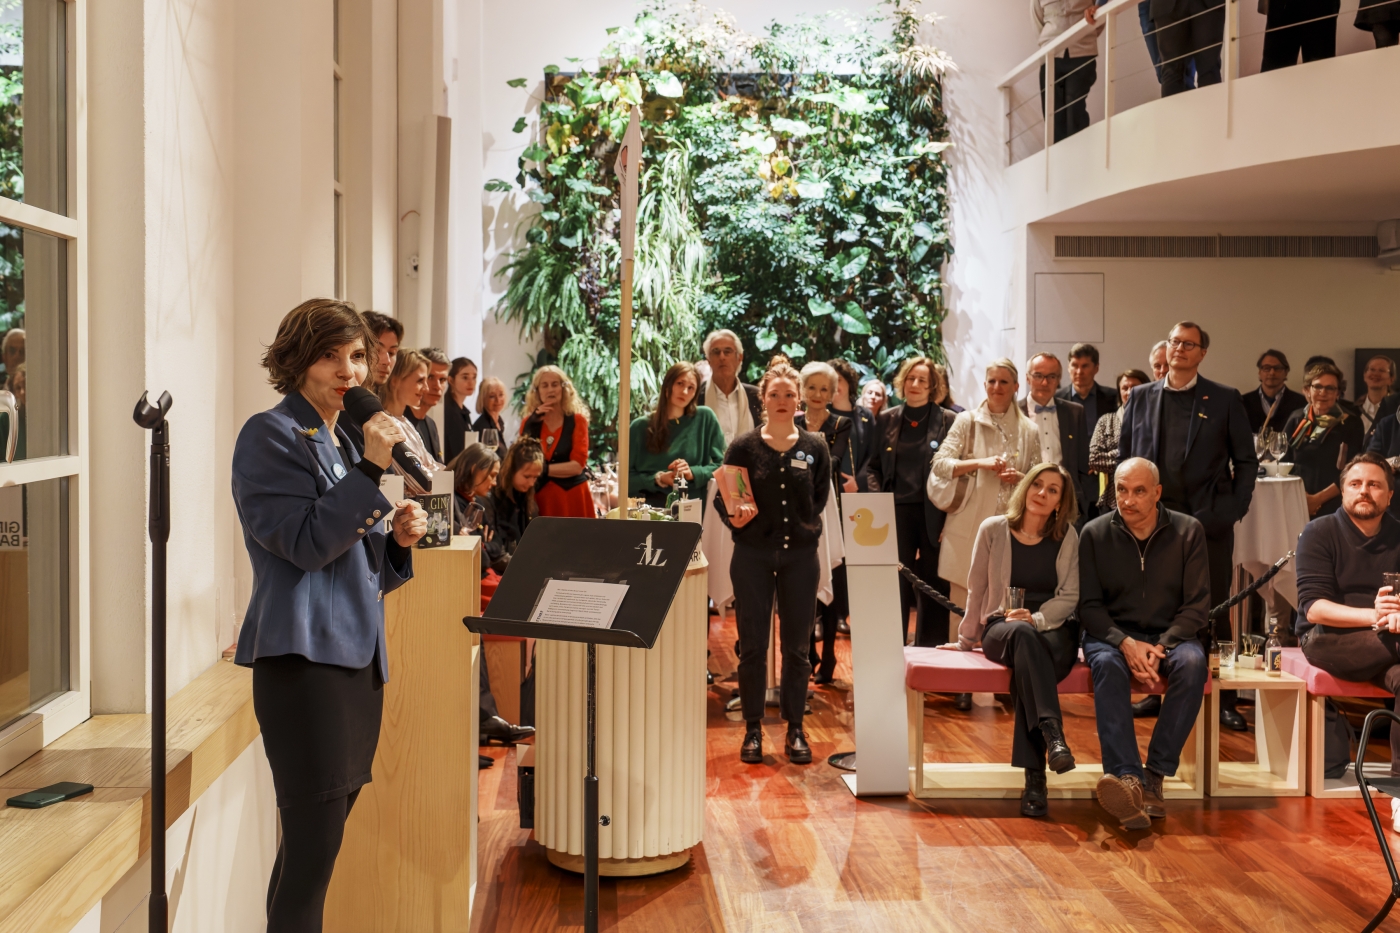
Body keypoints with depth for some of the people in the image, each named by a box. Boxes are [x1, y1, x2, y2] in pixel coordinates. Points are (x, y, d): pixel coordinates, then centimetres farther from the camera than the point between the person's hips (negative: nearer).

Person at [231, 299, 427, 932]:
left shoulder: (345, 442, 21)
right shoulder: (272, 435, -3)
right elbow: (306, 543, -15)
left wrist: (399, 538, 3)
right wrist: (372, 469, -17)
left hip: (357, 655, 8)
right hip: (303, 655, -8)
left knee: (318, 839, 12)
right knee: (314, 840, -10)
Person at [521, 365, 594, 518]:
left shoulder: (577, 420, 1)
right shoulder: (529, 422, 8)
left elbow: (577, 465, -7)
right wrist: (532, 423, -8)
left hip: (572, 497, -2)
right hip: (539, 497, 2)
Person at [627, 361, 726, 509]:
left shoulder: (705, 418, 7)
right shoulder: (640, 426, 9)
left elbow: (721, 465, 8)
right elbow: (627, 476, 6)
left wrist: (693, 473, -7)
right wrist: (658, 479, -9)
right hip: (648, 507, 0)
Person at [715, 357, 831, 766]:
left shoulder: (815, 448, 5)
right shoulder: (744, 447, 0)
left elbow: (821, 498, 12)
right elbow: (721, 497, 2)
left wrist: (805, 524, -1)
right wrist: (733, 517, -16)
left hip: (801, 554, 1)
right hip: (753, 555, -1)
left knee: (797, 646, 6)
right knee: (752, 644, 3)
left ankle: (795, 729, 18)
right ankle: (753, 728, 15)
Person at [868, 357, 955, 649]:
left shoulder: (948, 420, 2)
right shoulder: (886, 419, 9)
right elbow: (875, 466, 13)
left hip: (933, 514, -2)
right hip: (896, 513, 2)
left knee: (933, 589, 4)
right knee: (895, 586, 4)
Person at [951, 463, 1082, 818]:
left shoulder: (1067, 537, 6)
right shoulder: (994, 530, 4)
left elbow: (1069, 597, 2)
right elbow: (976, 590, 11)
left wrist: (1036, 618, -15)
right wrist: (966, 640, 16)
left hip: (1054, 628, 0)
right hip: (1001, 627, 0)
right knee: (1023, 635, -38)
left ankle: (1033, 776, -42)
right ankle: (1052, 733, -55)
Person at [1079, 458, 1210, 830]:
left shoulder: (1188, 531, 1)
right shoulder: (1095, 534, 0)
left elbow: (1197, 604, -1)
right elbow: (1089, 605, -1)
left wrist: (1161, 647, -17)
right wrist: (1125, 643, -19)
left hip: (1169, 635, 1)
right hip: (1112, 634, 0)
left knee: (1193, 662, -33)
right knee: (1107, 664, -35)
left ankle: (1154, 776, -30)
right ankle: (1127, 778, -48)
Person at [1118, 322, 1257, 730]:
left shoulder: (1225, 400, 4)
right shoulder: (1140, 398, 9)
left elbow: (1246, 461, 5)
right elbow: (1125, 457, 12)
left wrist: (1234, 510, -4)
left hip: (1209, 521, -2)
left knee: (1214, 612, 3)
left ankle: (1224, 700, 10)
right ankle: (1157, 689, 17)